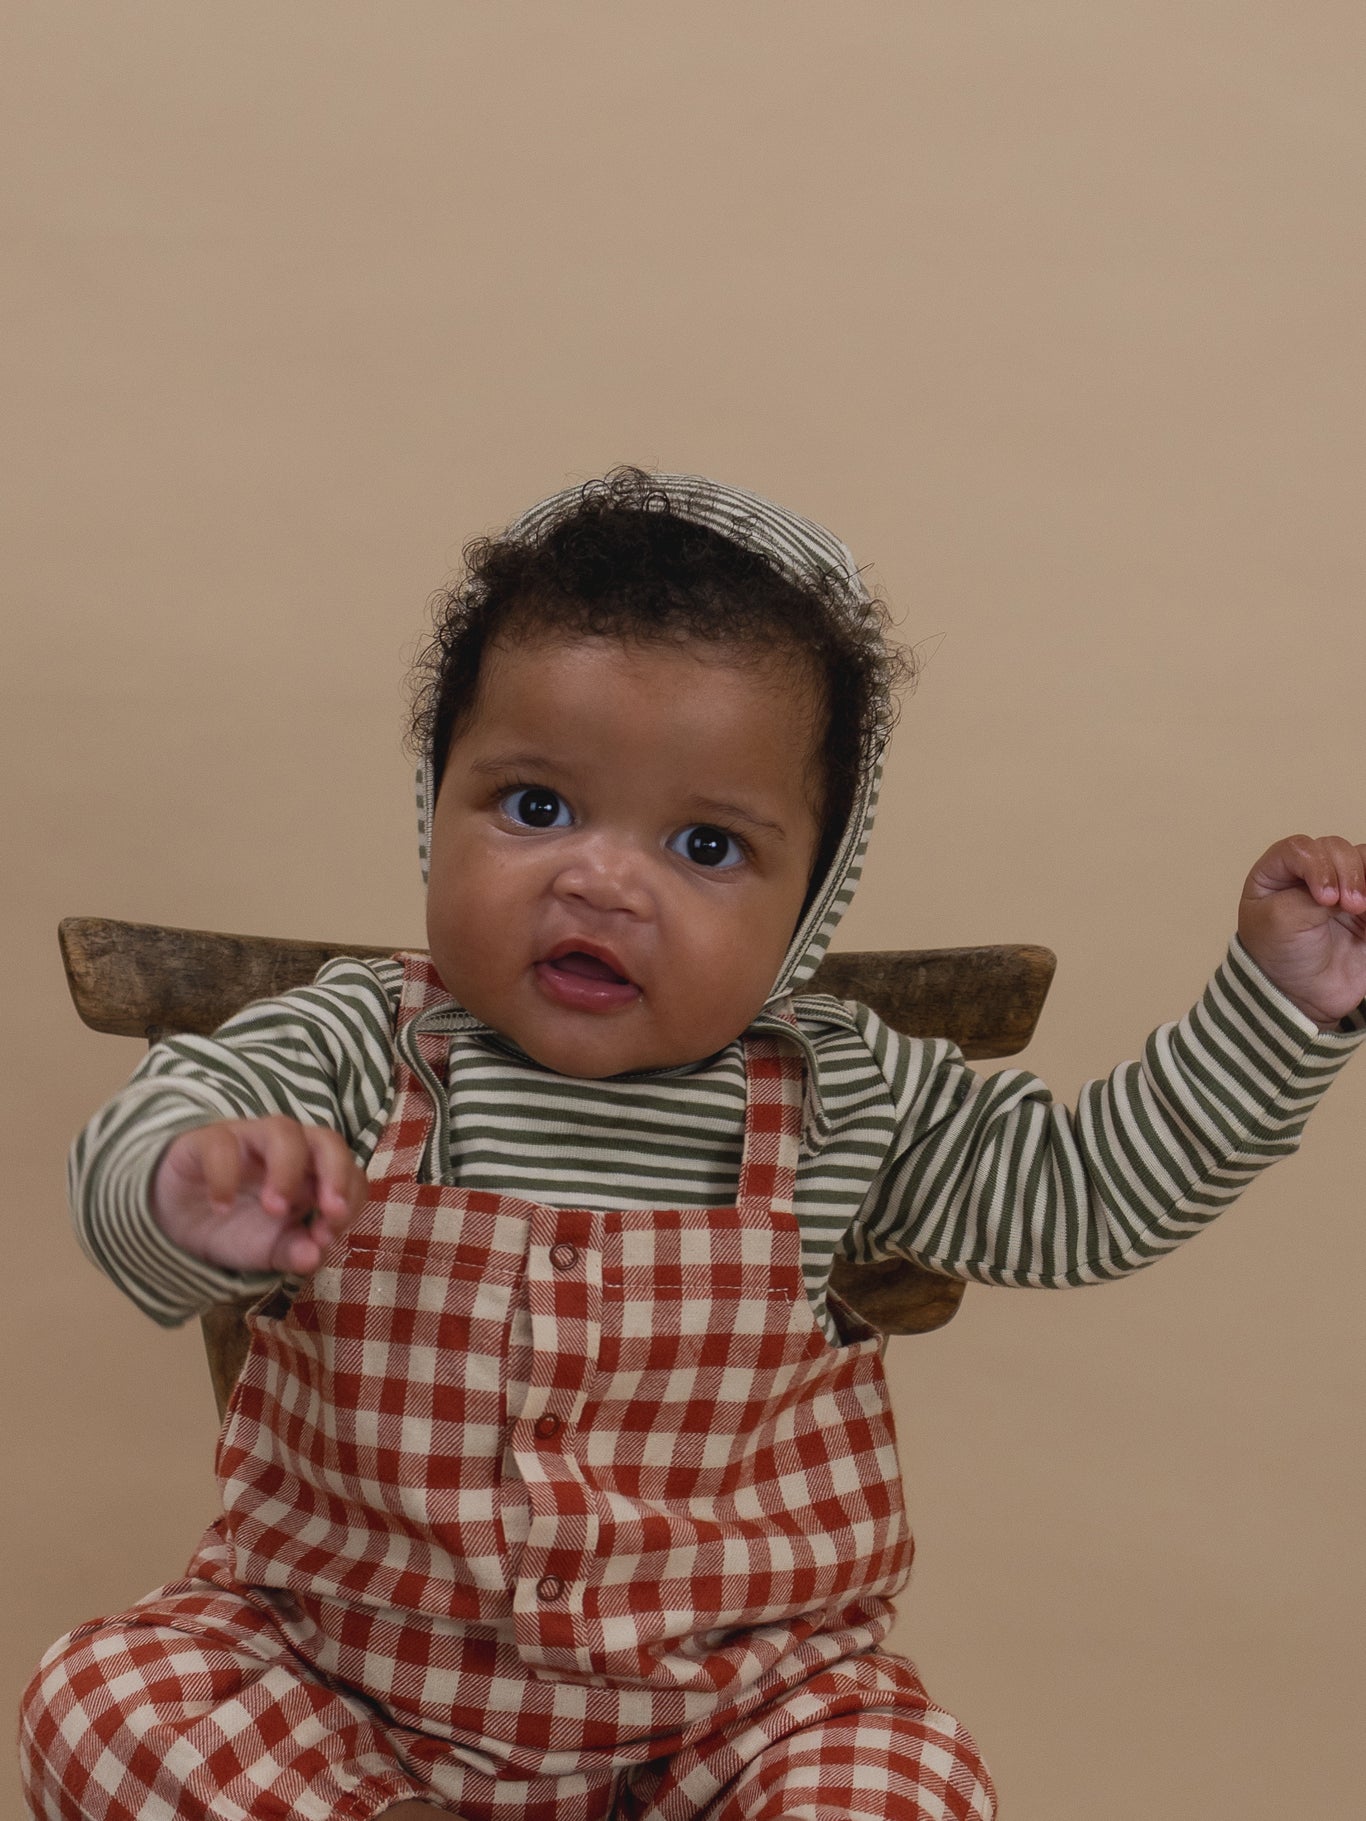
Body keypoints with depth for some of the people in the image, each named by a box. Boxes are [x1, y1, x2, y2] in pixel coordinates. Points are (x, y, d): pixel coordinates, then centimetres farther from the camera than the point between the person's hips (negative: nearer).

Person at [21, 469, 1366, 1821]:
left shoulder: (843, 1095, -4)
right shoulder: (356, 1051, -9)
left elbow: (1070, 1194, 5)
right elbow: (136, 1143, -22)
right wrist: (196, 1193, -47)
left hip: (725, 1693, 0)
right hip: (346, 1649, 0)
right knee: (106, 1698, -19)